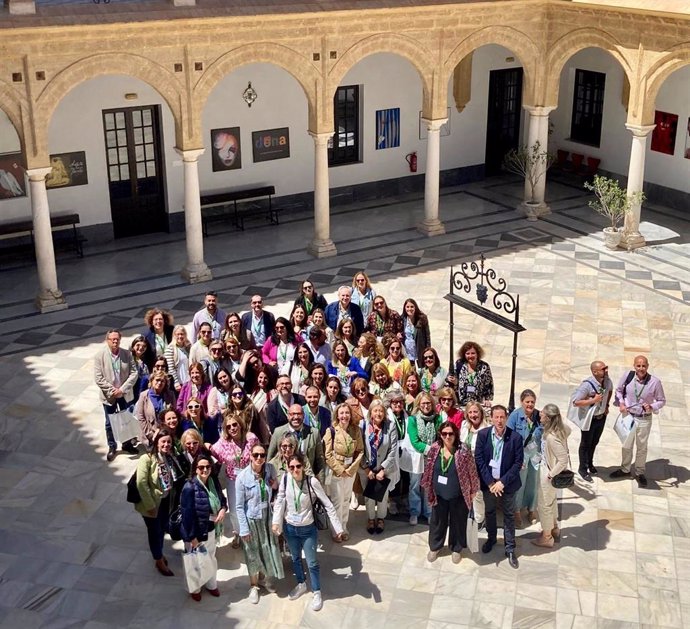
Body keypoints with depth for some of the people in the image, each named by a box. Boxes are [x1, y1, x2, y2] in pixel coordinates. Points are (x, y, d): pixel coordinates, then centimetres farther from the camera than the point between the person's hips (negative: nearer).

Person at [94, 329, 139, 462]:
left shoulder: (127, 354, -8)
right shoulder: (100, 355, -13)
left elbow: (133, 373, -8)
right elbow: (98, 378, -14)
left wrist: (122, 389, -16)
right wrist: (112, 390, -18)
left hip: (125, 394, 2)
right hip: (108, 395, -2)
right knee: (110, 423, 11)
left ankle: (127, 444, 35)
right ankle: (112, 447, 26)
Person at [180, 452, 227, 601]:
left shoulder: (214, 482, -6)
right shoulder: (190, 487, -26)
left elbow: (222, 498, 11)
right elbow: (187, 514, -24)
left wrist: (223, 509, -12)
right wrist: (192, 537, -21)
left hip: (211, 529, 6)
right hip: (196, 531, -6)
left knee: (211, 557, 25)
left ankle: (211, 584, 49)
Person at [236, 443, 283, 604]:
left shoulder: (270, 469, -10)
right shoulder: (242, 477, -21)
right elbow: (239, 506, -14)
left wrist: (275, 486, -13)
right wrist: (244, 529, -13)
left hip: (267, 516, 4)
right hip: (251, 519, -4)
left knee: (268, 549, 19)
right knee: (253, 553, 13)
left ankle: (263, 578, 45)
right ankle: (253, 585, 35)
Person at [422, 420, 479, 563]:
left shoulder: (464, 451, -18)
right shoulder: (434, 449, -9)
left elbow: (472, 471, -10)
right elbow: (428, 470, 3)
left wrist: (473, 491, -5)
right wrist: (428, 488, 8)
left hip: (458, 496, -2)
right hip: (439, 495, 2)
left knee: (457, 523, 16)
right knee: (437, 522, 19)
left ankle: (456, 549, 38)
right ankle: (434, 547, 40)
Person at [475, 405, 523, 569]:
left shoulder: (515, 437, -15)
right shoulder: (483, 434, -11)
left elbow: (518, 462, -12)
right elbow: (478, 458, -8)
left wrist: (503, 482, -17)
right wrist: (490, 482, -14)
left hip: (507, 482, -2)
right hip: (488, 481, 2)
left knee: (509, 515, 9)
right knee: (489, 512, 18)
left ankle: (510, 548, 19)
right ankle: (491, 538, 41)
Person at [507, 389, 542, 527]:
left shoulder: (539, 416, -7)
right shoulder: (515, 415, -16)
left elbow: (543, 436, 4)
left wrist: (542, 454, -1)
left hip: (536, 455, 3)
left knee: (534, 483, 16)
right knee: (519, 484, 10)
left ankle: (532, 509, 36)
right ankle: (517, 511, 29)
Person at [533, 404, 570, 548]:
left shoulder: (552, 437, -35)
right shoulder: (561, 427, -11)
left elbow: (563, 460, -34)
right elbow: (568, 430, 13)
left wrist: (551, 474, -22)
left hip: (547, 472, -9)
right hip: (547, 467, 9)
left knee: (545, 504, 11)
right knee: (551, 500, 28)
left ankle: (547, 537, 29)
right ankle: (554, 529, 47)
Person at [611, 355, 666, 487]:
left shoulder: (655, 382, -20)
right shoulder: (627, 376, -16)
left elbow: (662, 401, -6)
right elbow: (618, 390, 3)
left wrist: (652, 407, -24)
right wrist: (621, 403, -11)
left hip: (644, 419, -2)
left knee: (642, 447, 15)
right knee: (626, 445, 19)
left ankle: (640, 473, 34)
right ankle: (625, 470, 40)